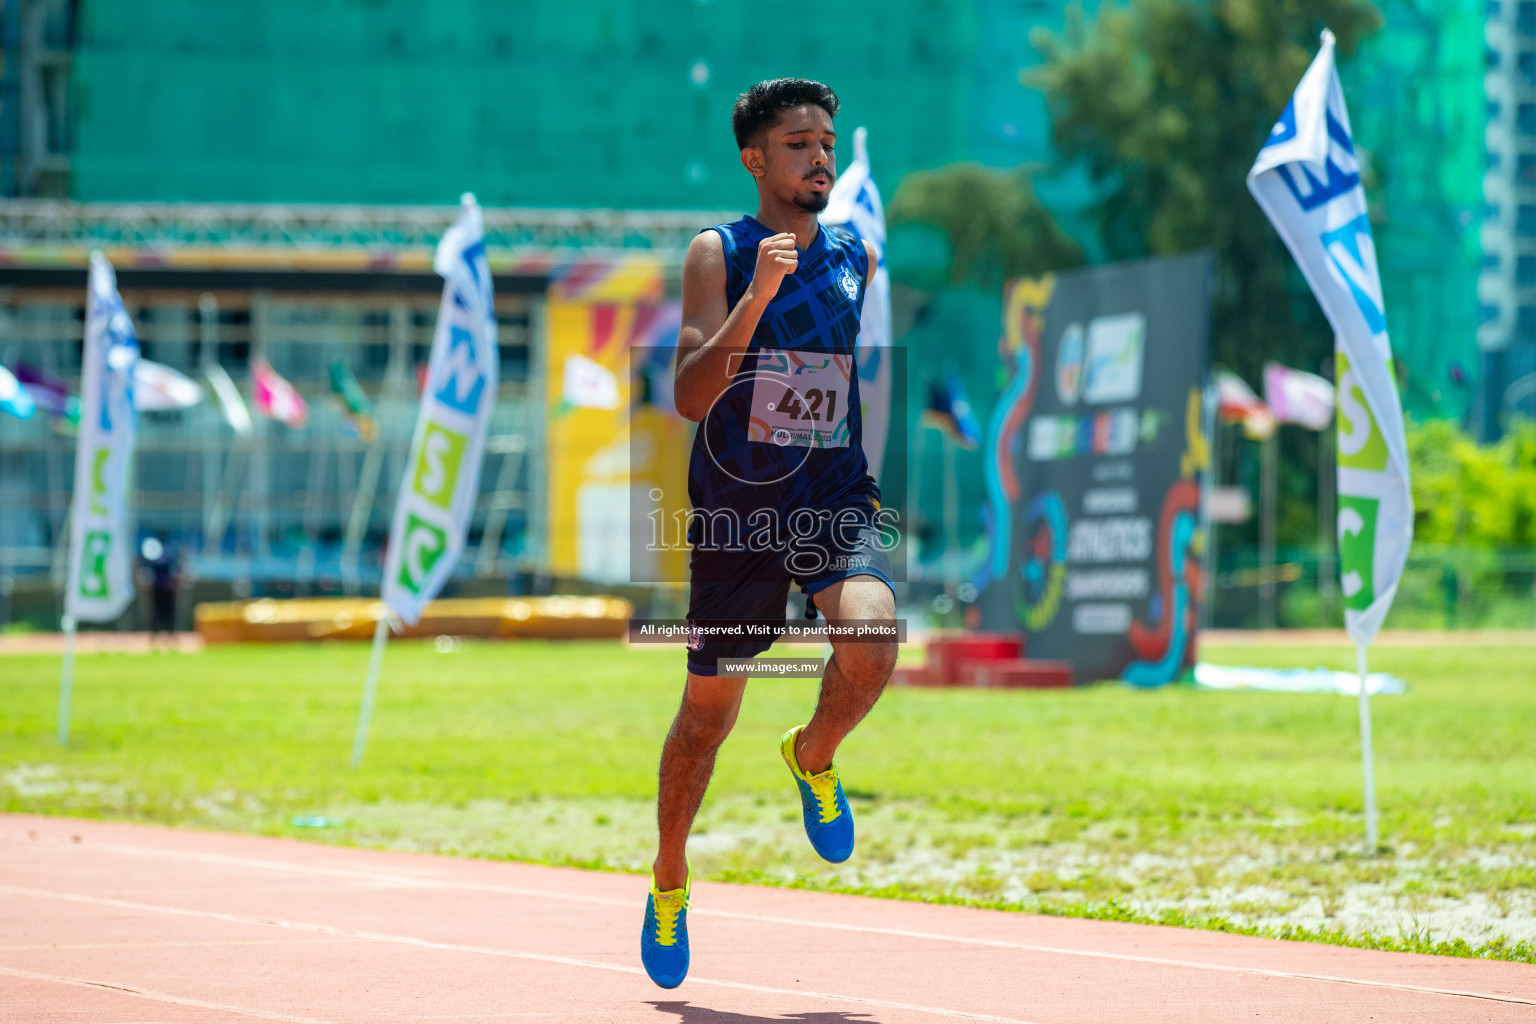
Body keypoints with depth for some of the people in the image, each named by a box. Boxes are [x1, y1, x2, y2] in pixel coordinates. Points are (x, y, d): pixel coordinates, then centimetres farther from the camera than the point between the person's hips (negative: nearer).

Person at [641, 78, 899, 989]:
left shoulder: (858, 256, 7)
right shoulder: (719, 254, -6)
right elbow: (691, 396, -17)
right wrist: (759, 294, -27)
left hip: (838, 501, 2)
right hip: (735, 505, -2)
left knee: (872, 634, -28)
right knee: (709, 707, 8)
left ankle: (814, 757, 5)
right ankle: (670, 881, 33)